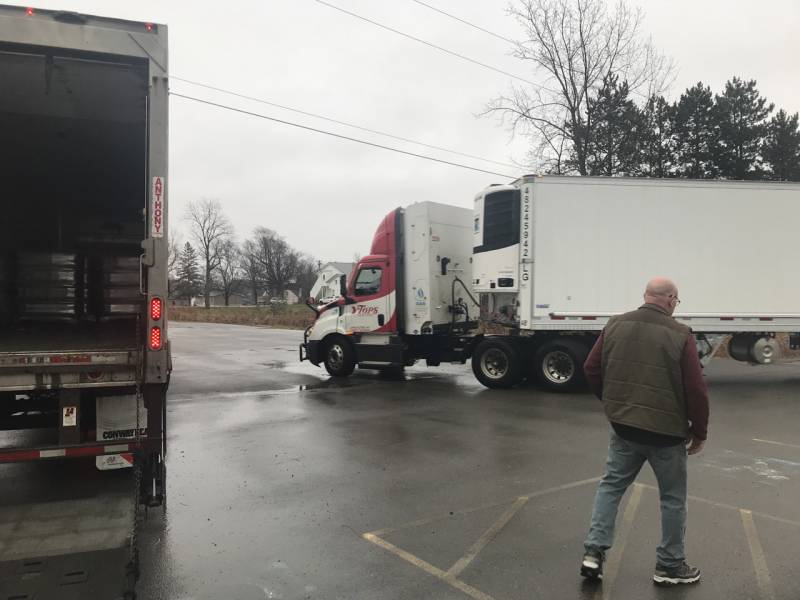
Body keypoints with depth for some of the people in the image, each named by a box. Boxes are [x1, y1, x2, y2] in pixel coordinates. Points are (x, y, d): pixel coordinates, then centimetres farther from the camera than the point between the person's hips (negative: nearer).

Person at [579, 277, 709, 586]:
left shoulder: (615, 325, 0)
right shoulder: (680, 335, -12)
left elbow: (591, 369, 4)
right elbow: (696, 390, -12)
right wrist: (699, 432, 2)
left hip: (623, 427, 4)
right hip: (666, 432, -3)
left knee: (611, 485, 17)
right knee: (673, 498, 14)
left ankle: (594, 551, 12)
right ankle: (669, 566, 25)